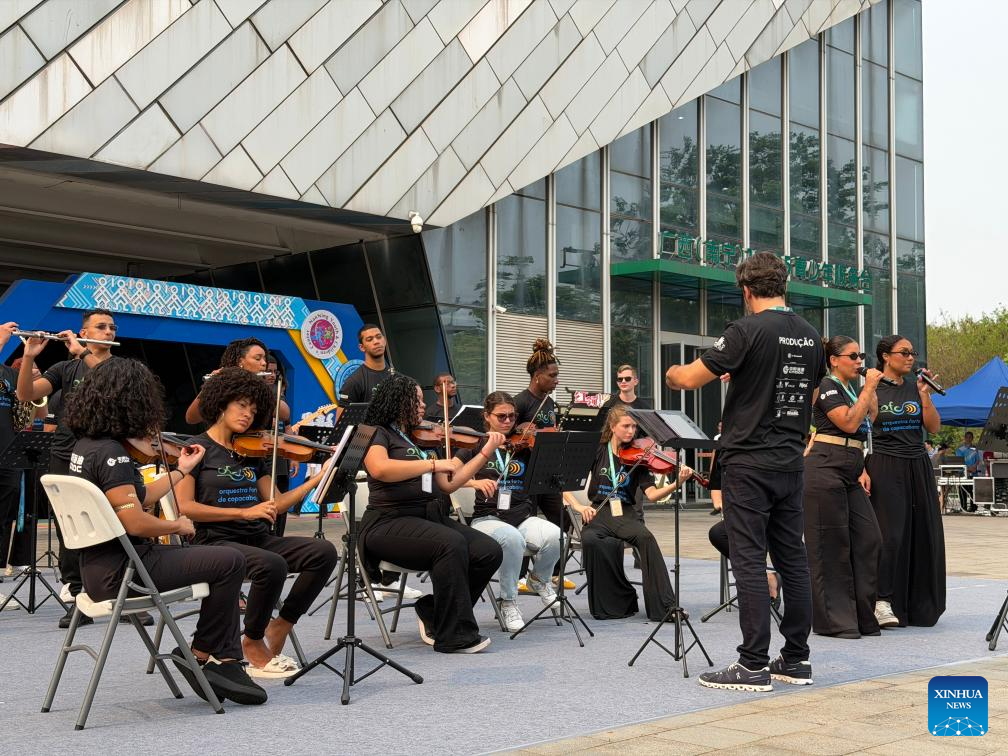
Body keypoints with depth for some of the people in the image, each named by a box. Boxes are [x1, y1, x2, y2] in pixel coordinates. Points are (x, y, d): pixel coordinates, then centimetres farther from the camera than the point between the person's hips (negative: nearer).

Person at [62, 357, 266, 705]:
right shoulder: (110, 453, -21)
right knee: (230, 562, -9)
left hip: (100, 569, 10)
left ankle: (225, 660, 12)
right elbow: (136, 522, -26)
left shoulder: (84, 445, 9)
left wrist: (181, 470, 22)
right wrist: (178, 525, -7)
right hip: (122, 570, -10)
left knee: (222, 562, 17)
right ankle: (203, 654, 7)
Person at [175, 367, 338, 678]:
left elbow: (274, 504, 10)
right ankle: (253, 644, -11)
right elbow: (185, 507, -11)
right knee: (272, 565, -35)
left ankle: (278, 630, -6)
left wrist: (319, 477, 0)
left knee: (324, 552, -17)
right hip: (217, 541, -6)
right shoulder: (197, 449, -1)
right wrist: (243, 512, -17)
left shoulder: (252, 452, 16)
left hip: (258, 538, 6)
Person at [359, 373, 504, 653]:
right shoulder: (377, 433, 0)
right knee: (451, 543, -33)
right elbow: (379, 469, -23)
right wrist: (434, 463, -20)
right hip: (390, 522, -7)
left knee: (489, 552, -13)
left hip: (429, 517, 7)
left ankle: (433, 611, 3)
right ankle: (454, 636, -23)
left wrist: (486, 452, 14)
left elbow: (449, 484, 16)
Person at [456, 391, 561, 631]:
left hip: (524, 517, 3)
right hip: (487, 518, -3)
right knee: (512, 538, -37)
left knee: (555, 536, -28)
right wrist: (474, 482, -20)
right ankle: (508, 601, -12)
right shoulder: (475, 446, 5)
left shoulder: (524, 445, 10)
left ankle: (539, 579, 7)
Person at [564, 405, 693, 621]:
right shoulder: (597, 453, 6)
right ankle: (608, 604, -16)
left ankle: (664, 605, -29)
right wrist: (578, 506, -11)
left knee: (645, 537, -32)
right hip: (597, 513, 0)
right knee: (591, 540, -35)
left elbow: (652, 494, -5)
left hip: (625, 514, 1)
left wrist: (677, 483, -21)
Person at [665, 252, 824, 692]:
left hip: (748, 462, -7)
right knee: (792, 557, 10)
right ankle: (796, 659, 16)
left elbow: (690, 379, -15)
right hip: (791, 462, 7)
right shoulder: (811, 337, 9)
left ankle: (754, 665, -2)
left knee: (749, 561, -4)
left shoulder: (748, 330, -13)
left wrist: (672, 373, 9)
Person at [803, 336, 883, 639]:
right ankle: (833, 621, 2)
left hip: (850, 473, 9)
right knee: (831, 545, -4)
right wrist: (868, 387, -12)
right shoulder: (827, 386, -6)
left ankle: (863, 617, 10)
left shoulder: (852, 389, 20)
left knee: (868, 539, 2)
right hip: (825, 469, -8)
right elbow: (849, 422, -18)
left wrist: (862, 469, 9)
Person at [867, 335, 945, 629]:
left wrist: (925, 395, -7)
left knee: (922, 535, 5)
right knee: (889, 533, -10)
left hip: (917, 468, 5)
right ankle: (882, 600, -3)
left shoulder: (915, 387, 10)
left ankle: (919, 606, 15)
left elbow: (934, 427, 4)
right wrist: (861, 471, -12)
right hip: (884, 468, -4)